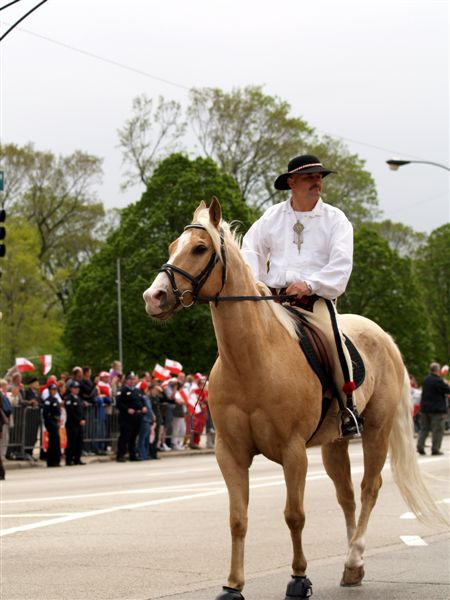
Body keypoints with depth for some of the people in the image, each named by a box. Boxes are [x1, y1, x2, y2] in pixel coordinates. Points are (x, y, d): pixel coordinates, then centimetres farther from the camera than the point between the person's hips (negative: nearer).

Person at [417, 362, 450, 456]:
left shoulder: (426, 379, 9)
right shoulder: (438, 381, -16)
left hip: (424, 407, 7)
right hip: (437, 409, -7)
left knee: (424, 428, 14)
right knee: (437, 430, -1)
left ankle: (420, 446, 4)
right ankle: (435, 450, -3)